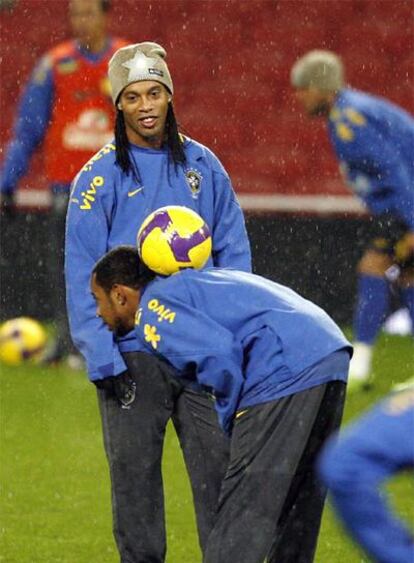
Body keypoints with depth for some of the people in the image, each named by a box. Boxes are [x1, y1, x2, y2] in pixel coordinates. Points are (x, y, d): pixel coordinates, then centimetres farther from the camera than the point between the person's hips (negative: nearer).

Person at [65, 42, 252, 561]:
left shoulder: (202, 165, 7)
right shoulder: (98, 177, -2)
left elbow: (234, 252, 10)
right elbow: (83, 278, -4)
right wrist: (103, 360, -11)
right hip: (131, 353, -2)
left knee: (220, 467, 1)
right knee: (134, 475, 3)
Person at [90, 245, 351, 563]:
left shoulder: (152, 308, 0)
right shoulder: (188, 284, 30)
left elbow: (219, 354, -16)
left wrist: (229, 418, -1)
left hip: (286, 374, -9)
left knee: (241, 516, -7)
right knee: (299, 511, 17)